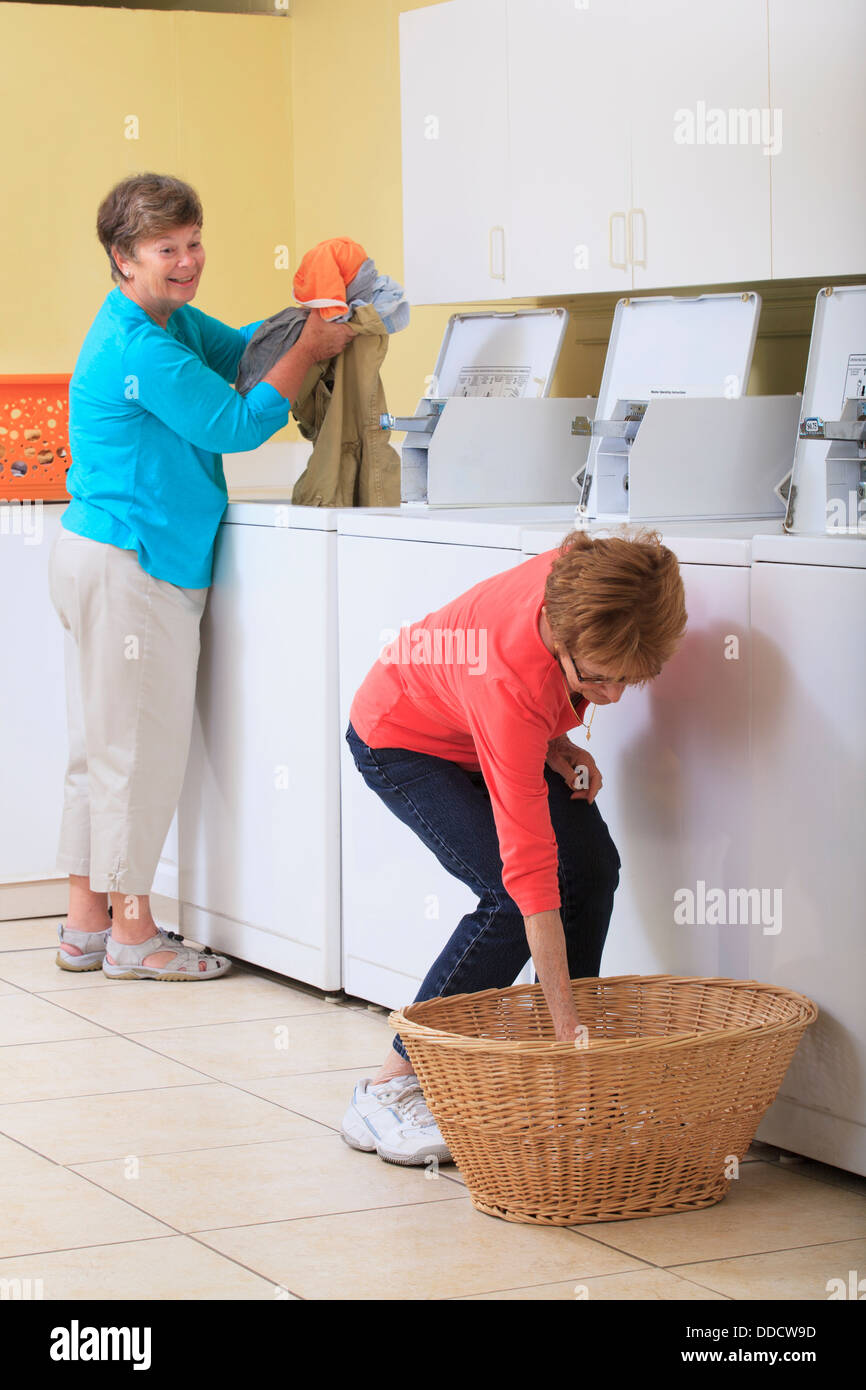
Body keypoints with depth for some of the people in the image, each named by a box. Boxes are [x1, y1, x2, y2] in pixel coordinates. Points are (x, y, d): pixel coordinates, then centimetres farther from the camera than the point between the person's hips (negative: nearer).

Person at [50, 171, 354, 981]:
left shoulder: (171, 322, 11)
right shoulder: (141, 350, -20)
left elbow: (236, 348, 26)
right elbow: (238, 424, -14)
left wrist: (306, 315, 8)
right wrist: (312, 348, -6)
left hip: (96, 555, 11)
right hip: (130, 568, -11)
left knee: (102, 746, 14)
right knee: (141, 749, -2)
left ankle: (87, 925, 22)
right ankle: (132, 935, 7)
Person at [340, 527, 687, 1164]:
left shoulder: (584, 581, -29)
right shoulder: (510, 682, -44)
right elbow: (529, 866, -42)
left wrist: (556, 742, -15)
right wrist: (563, 1021, -41)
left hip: (491, 733, 7)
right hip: (403, 744, -7)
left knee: (593, 866, -8)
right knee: (511, 898, -22)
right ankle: (390, 1088, -12)